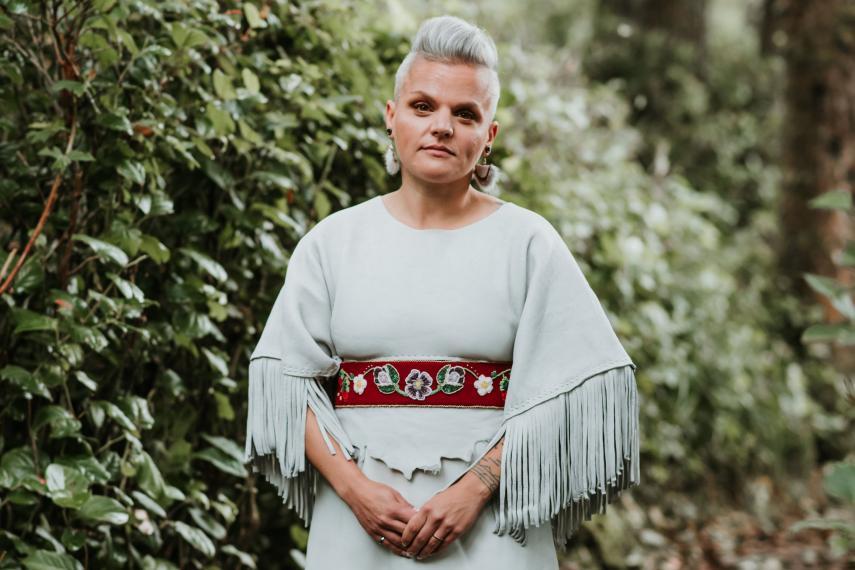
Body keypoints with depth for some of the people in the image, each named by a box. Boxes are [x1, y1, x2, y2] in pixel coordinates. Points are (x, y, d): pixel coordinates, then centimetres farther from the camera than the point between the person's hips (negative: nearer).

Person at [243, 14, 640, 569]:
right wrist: (353, 486, -10)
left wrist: (476, 488, -13)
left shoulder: (528, 242, 1)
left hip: (490, 522, -1)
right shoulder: (334, 242, 6)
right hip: (358, 515, 1)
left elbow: (567, 391, -4)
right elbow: (287, 379, 3)